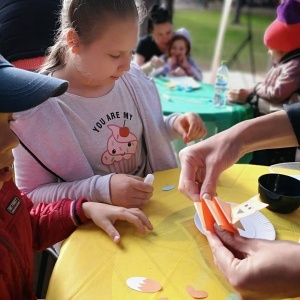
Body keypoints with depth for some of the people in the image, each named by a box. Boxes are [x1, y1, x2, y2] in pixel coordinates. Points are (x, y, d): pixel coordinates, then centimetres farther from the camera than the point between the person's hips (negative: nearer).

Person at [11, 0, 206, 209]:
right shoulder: (37, 106, -18)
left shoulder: (132, 78, -3)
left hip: (154, 203, 3)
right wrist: (102, 189, -27)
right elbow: (31, 195, -14)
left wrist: (173, 125, -7)